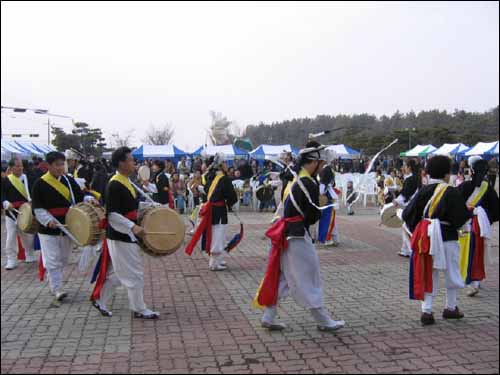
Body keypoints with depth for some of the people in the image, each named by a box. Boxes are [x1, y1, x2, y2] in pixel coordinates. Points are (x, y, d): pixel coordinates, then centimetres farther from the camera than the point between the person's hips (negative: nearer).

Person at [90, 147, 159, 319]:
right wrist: (133, 227, -32)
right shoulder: (114, 185, -20)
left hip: (125, 236, 10)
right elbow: (112, 214, -24)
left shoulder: (126, 182, 10)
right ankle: (140, 310, 12)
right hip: (121, 237, -10)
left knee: (115, 273, 19)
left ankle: (100, 301, 32)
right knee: (135, 273, -1)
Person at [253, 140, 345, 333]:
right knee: (308, 278, 1)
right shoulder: (309, 184, -17)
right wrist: (322, 212, 4)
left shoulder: (294, 180, 11)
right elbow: (313, 215, -17)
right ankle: (324, 321, 13)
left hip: (286, 234, 9)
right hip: (298, 236, -9)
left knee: (281, 276, 15)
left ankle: (269, 317, 20)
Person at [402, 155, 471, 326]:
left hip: (426, 235, 4)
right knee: (452, 273, 15)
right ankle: (450, 308, 28)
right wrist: (469, 211, 7)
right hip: (447, 237, -4)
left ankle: (426, 311, 6)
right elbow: (462, 216, -15)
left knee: (428, 273, 11)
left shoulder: (423, 191, 0)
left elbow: (407, 214, 0)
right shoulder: (451, 192, -14)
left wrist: (417, 231, 11)